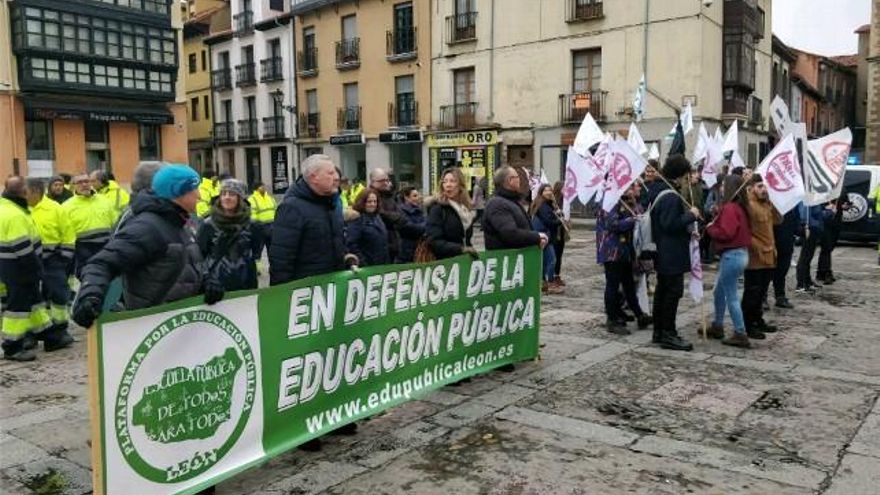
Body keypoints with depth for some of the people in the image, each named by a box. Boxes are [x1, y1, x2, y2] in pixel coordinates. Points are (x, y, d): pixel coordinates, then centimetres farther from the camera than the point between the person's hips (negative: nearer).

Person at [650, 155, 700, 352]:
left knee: (662, 291, 14)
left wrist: (688, 229, 14)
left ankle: (659, 332, 21)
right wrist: (691, 215, -16)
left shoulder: (661, 193, 14)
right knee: (673, 292, -6)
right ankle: (668, 335, -2)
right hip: (672, 256, -11)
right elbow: (670, 224, -25)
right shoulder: (672, 197, -19)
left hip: (663, 254, 11)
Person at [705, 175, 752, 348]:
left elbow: (725, 233, -24)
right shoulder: (740, 207, 12)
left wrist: (710, 228, -7)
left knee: (731, 296, -3)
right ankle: (717, 326, 31)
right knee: (719, 291, 21)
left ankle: (740, 334, 1)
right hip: (740, 253, 10)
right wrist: (716, 220, 5)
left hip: (732, 255, -10)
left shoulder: (729, 208, -17)